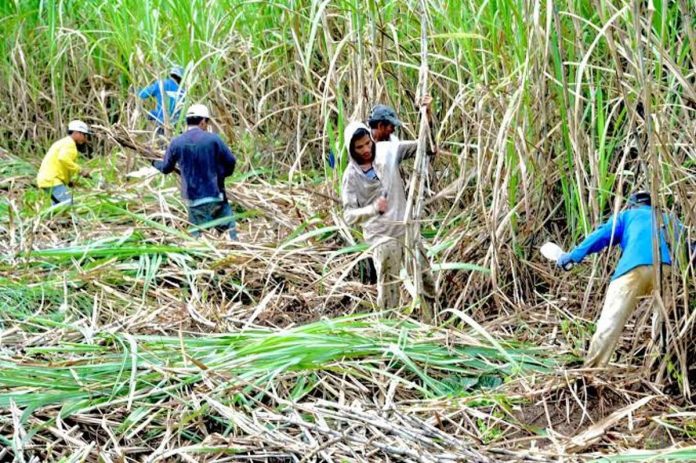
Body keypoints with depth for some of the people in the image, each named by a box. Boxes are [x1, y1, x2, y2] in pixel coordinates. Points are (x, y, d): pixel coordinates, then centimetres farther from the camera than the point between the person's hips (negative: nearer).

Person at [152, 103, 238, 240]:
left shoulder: (176, 143, 0)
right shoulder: (213, 139, -6)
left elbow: (166, 168, 13)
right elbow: (231, 162, 0)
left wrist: (155, 163, 36)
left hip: (194, 199, 2)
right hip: (216, 195, -1)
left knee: (198, 235, 8)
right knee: (229, 231, 9)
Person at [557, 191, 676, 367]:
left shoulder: (627, 216, 28)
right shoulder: (666, 219, 37)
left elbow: (601, 235, 14)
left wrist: (574, 255, 13)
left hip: (635, 267, -3)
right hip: (666, 267, 3)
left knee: (611, 320, -4)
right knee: (664, 319, 20)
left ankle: (590, 369, -7)